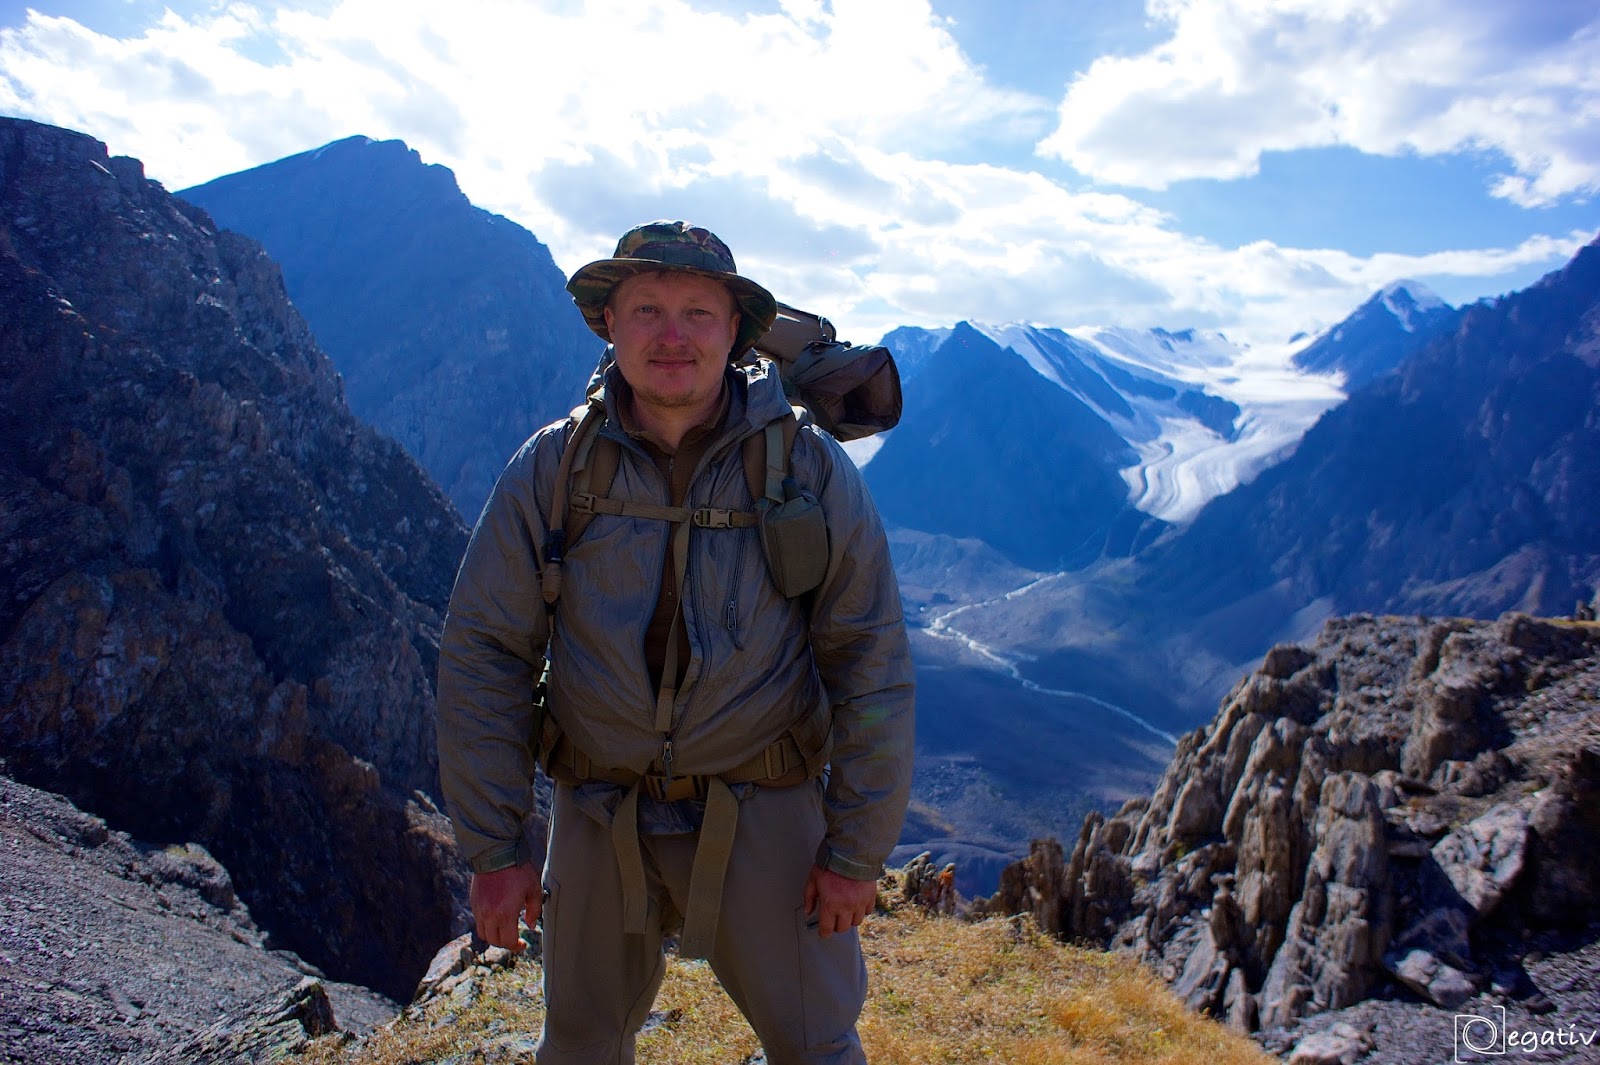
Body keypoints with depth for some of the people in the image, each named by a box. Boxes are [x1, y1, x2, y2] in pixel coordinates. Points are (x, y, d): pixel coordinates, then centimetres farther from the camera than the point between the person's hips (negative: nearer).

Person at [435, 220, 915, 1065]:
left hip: (762, 812, -1)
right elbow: (482, 656, -3)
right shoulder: (551, 469, -7)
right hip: (599, 816, 2)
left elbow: (871, 665, -6)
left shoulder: (809, 467, -10)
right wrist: (492, 848, -4)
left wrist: (857, 849, -5)